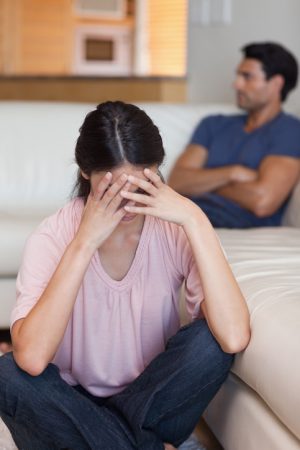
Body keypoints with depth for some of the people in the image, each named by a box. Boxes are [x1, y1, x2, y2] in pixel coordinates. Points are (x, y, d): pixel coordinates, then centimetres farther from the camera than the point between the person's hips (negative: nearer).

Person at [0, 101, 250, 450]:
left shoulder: (176, 230, -15)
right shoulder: (52, 237, -17)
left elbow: (234, 338, -32)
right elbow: (31, 359, -34)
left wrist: (196, 220, -33)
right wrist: (84, 243, -33)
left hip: (153, 404, 0)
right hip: (74, 406, 0)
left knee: (210, 339, -26)